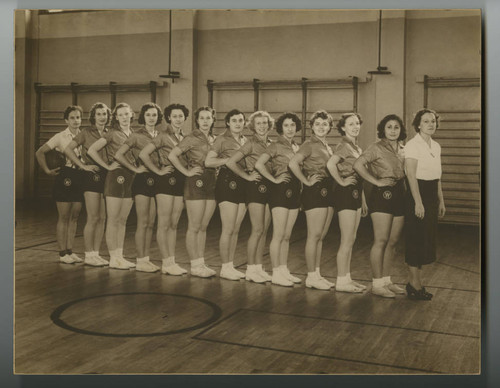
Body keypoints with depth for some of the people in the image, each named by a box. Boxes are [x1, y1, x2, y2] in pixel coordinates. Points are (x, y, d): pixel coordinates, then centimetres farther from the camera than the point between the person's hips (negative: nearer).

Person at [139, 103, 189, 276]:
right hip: (167, 179, -6)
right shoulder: (163, 136, -6)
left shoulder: (184, 137, 13)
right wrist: (158, 171, -10)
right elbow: (143, 154, -15)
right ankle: (166, 263, 4)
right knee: (164, 224, -1)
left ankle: (172, 261, 15)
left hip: (181, 179, 6)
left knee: (174, 224, 9)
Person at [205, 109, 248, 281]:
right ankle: (225, 268, 5)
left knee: (236, 230, 10)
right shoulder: (222, 139, -4)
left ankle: (231, 265, 18)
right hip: (227, 183, -7)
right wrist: (230, 159, -16)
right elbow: (208, 161, -14)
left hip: (243, 183, 7)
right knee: (228, 230, -4)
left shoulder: (245, 140, 16)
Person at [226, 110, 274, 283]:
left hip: (268, 186, 7)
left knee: (264, 230, 8)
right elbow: (231, 162, -16)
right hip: (256, 186, -7)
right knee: (257, 230, -6)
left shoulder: (270, 143, 12)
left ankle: (259, 267, 16)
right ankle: (250, 269, 3)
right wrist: (248, 176, -10)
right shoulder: (251, 143, -8)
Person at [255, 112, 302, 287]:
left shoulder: (296, 147, 14)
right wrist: (274, 179, -13)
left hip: (294, 190, 7)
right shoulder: (276, 146, -7)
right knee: (278, 235, -4)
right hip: (280, 190, -7)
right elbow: (259, 164, -16)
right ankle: (276, 274, 2)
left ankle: (284, 270, 20)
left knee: (287, 236, 12)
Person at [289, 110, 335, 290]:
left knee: (321, 236, 11)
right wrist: (307, 181, -15)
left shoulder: (327, 146, 17)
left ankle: (316, 274, 18)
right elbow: (293, 163, -22)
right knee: (314, 236, -6)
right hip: (315, 191, -8)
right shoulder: (309, 144, -8)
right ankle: (311, 277, 1)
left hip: (327, 191, 8)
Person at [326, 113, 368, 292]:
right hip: (345, 193, -9)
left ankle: (346, 278, 20)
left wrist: (363, 200, 21)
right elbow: (330, 164, -32)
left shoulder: (356, 147, 16)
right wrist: (342, 181, -19)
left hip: (355, 193, 9)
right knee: (347, 241, -5)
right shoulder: (343, 146, -12)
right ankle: (341, 281, 3)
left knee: (351, 240, 12)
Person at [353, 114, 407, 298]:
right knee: (381, 241, -6)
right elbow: (358, 164, -19)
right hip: (383, 195, -7)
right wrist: (376, 181, -16)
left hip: (399, 195, 7)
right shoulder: (377, 148, -6)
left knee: (393, 241, 10)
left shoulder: (402, 149, 15)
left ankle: (386, 280, 20)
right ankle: (377, 284, 0)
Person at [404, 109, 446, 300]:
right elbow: (411, 175, -16)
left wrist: (441, 200, 16)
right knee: (417, 240, -4)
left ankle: (416, 282, 20)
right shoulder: (413, 145, -11)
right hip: (417, 193, -8)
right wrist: (418, 202, -21)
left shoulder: (436, 146, 13)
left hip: (431, 195, 8)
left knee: (427, 240, 10)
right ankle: (415, 284, 4)